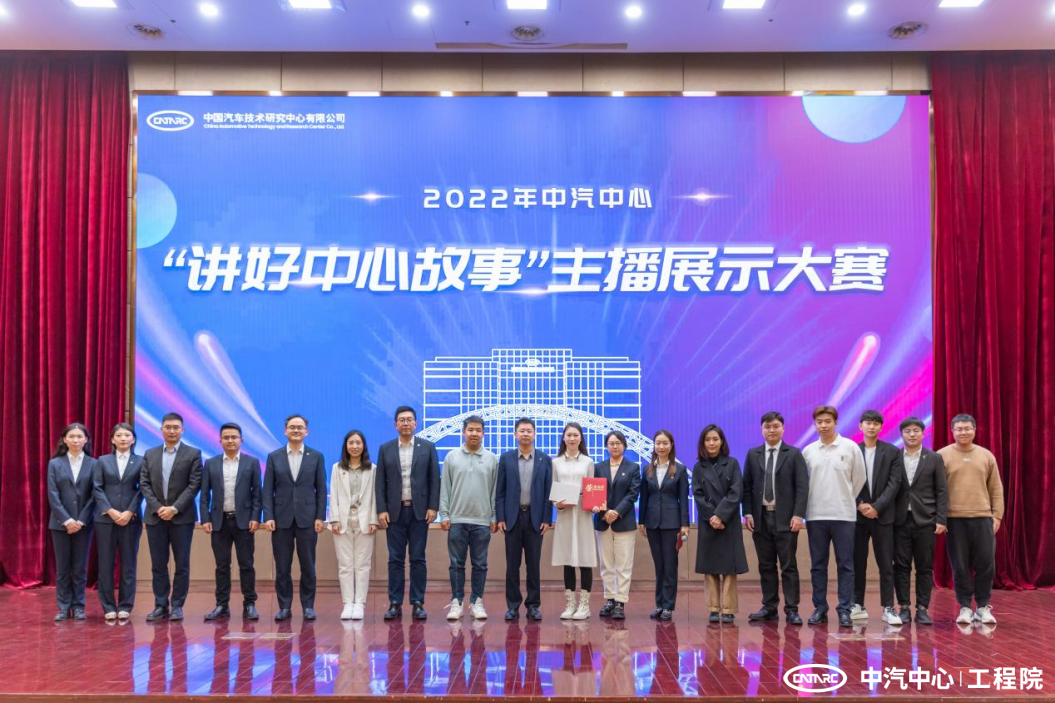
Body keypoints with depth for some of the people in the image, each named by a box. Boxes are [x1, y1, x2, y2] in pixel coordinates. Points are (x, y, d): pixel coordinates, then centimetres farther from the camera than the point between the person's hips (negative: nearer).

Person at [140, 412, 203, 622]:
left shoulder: (193, 454, 1)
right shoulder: (150, 454, 11)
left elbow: (194, 484, -6)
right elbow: (144, 484, 5)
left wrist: (175, 508, -14)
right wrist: (158, 507, -9)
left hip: (182, 517, -3)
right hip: (155, 516, 3)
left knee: (182, 565, 1)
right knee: (158, 565, 6)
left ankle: (177, 606, 8)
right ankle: (160, 606, 13)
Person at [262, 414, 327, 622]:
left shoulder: (316, 456, 4)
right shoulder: (274, 457, 5)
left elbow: (321, 490, 3)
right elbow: (268, 490, 3)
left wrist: (320, 517, -4)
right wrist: (268, 516, -7)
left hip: (307, 519, 0)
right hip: (281, 519, 1)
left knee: (308, 566, 4)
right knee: (282, 567, 4)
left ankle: (308, 606, 14)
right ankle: (284, 607, 13)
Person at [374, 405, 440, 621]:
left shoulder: (428, 447, 3)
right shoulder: (385, 449, 6)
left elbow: (434, 479, 2)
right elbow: (380, 482, 4)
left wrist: (433, 507, -6)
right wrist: (381, 510, -4)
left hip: (419, 510, -1)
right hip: (395, 511, 1)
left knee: (418, 559, 2)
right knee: (396, 560, 3)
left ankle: (418, 603, 7)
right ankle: (395, 604, 8)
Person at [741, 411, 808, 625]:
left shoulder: (794, 454, 2)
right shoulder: (753, 454, 10)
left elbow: (802, 486, -4)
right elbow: (747, 486, 9)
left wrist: (798, 515, -12)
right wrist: (747, 513, 0)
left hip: (785, 518, -3)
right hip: (760, 517, 3)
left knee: (789, 566, 0)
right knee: (766, 565, 8)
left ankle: (791, 610, 5)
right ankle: (769, 607, 16)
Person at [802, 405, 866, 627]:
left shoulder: (851, 448, 0)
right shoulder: (808, 451, 5)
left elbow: (859, 480, 5)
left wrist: (847, 501, 9)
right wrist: (812, 503, 8)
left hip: (843, 515, -2)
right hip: (816, 516, 2)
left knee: (845, 565, 2)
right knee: (818, 565, 7)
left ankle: (845, 610, 8)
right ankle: (819, 608, 15)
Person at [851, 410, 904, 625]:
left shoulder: (892, 452, 4)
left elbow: (895, 483, -4)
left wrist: (877, 507, -12)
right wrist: (860, 505, -11)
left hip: (883, 515, -1)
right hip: (857, 514, 1)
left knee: (886, 564, 0)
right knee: (858, 563, 5)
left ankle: (888, 608, 4)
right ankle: (858, 606, 12)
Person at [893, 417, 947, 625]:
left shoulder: (934, 458, 5)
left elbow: (942, 491, 2)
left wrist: (941, 520, -5)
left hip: (925, 520, 0)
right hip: (900, 520, 0)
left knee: (925, 567, 3)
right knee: (901, 566, 2)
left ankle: (922, 609, 9)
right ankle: (904, 608, 8)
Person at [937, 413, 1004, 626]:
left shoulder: (986, 456, 10)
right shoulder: (942, 455, 1)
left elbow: (996, 489, 11)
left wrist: (997, 515, 4)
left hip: (983, 518, 2)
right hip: (954, 519, -2)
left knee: (986, 564, 2)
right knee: (960, 566, 2)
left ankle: (983, 607, 17)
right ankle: (965, 607, 13)